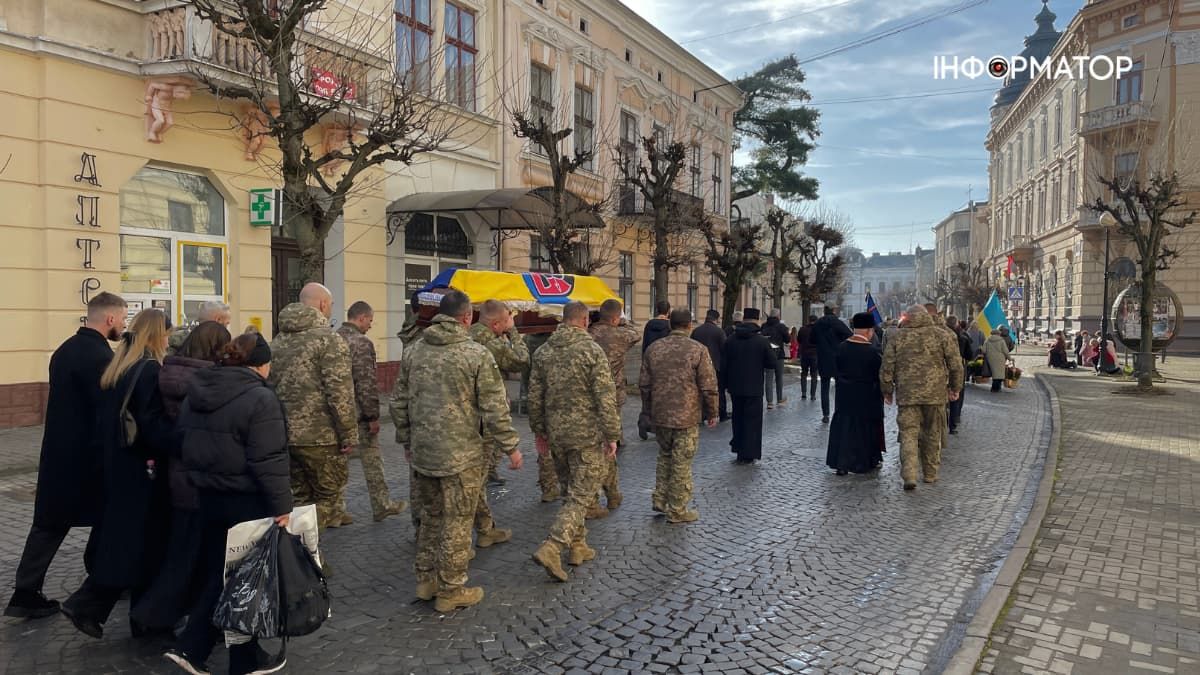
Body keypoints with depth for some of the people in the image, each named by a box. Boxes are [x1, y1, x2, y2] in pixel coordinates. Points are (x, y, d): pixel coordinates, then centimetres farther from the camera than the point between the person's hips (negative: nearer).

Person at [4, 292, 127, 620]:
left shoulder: (65, 349, 9)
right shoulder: (100, 356, -20)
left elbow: (68, 402, 14)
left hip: (58, 453, 8)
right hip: (88, 456, -8)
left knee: (49, 523, 11)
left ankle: (25, 594, 12)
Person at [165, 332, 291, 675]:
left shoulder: (197, 393, 8)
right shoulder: (259, 399, -18)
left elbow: (184, 443, 16)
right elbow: (269, 460, -22)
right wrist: (282, 504, -17)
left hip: (207, 497, 7)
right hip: (248, 503, -7)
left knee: (218, 573, 20)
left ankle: (189, 647, 14)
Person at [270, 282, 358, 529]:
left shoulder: (278, 341, 12)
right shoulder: (328, 340, -12)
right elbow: (340, 393, -18)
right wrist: (349, 434, -12)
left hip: (285, 434, 7)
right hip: (320, 435, -7)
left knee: (301, 498, 17)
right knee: (327, 498, 6)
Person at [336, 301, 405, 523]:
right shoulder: (362, 343, -16)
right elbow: (366, 383, -19)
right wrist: (373, 416, -13)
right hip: (357, 414, -7)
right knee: (371, 458, 7)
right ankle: (382, 505, 17)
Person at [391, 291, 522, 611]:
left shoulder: (413, 351, 5)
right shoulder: (476, 354, -13)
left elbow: (399, 402, 11)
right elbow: (494, 408, -13)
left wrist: (406, 441, 23)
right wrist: (510, 447, -3)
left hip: (422, 452, 6)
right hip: (462, 454, -6)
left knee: (429, 516, 20)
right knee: (457, 522, 6)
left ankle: (425, 579, 32)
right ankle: (451, 590, 17)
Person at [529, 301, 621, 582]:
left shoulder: (543, 352, 4)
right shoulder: (592, 350, -12)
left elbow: (535, 396, 9)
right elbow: (605, 398, -14)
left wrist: (539, 430, 19)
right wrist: (612, 435, -7)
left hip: (557, 433, 6)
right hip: (587, 434, -6)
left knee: (572, 489, 20)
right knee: (581, 495, -1)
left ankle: (578, 546, 27)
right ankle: (551, 548, -12)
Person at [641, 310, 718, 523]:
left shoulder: (653, 349, 4)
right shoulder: (698, 350, -9)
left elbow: (644, 384, 8)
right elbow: (708, 387, -9)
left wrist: (649, 409, 20)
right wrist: (712, 413, 3)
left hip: (659, 415, 4)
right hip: (687, 417, -4)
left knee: (665, 456, 22)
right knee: (681, 463, 4)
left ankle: (660, 499, 22)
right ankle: (677, 510, 11)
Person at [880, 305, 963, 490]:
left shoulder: (898, 338, 3)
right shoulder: (941, 335, 2)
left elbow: (887, 368, 3)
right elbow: (956, 364, 2)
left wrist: (887, 391, 14)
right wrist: (955, 388, 13)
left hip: (907, 394, -1)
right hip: (935, 393, 1)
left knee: (908, 434, -1)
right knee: (932, 435, 14)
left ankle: (909, 475, -14)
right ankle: (930, 474, 24)